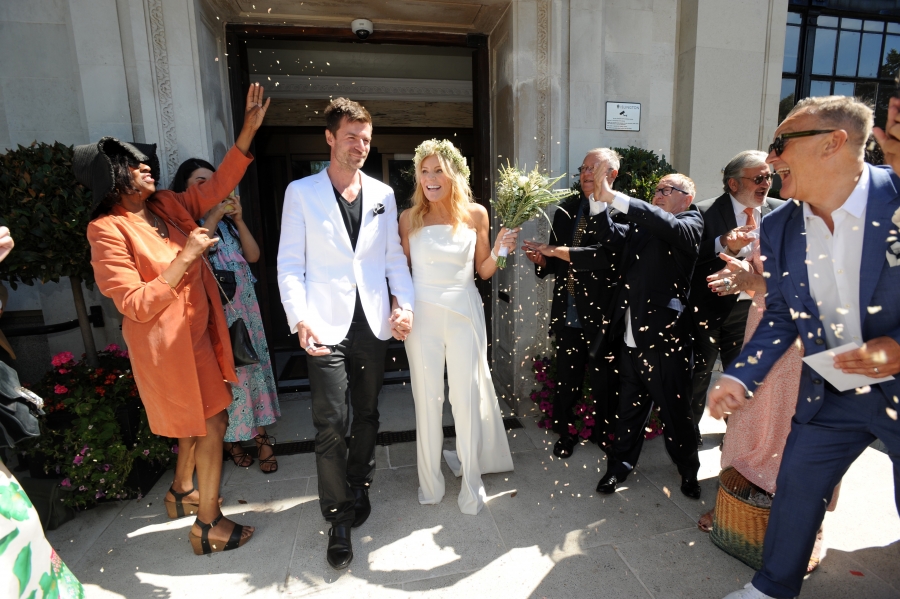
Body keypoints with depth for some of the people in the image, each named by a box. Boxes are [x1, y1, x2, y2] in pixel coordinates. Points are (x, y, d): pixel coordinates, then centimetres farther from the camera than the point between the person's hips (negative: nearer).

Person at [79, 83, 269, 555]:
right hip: (166, 345, -8)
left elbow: (217, 186, 3)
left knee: (199, 420, 22)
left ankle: (182, 489, 48)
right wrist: (186, 256, -25)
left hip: (198, 332, 8)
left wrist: (249, 128, -6)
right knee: (212, 424, 2)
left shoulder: (168, 205, 4)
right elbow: (137, 306, -21)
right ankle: (208, 525, 22)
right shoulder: (108, 231, -17)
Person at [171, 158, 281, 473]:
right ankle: (230, 438, 20)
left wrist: (239, 220, -6)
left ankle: (260, 435, 17)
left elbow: (253, 255, 5)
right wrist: (211, 218, -18)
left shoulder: (227, 219, 10)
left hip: (243, 305, 5)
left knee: (253, 364, 5)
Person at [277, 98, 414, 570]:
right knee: (331, 424, -1)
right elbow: (290, 264, -2)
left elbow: (394, 256, 10)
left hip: (373, 324, 3)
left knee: (366, 414, 16)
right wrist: (299, 320, -14)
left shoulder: (383, 194, 9)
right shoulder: (301, 193, 1)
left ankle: (358, 486, 39)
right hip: (327, 328, -3)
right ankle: (339, 520, 18)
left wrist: (404, 302, -5)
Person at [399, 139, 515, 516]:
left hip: (464, 314, 0)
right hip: (422, 315, 0)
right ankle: (430, 482, 27)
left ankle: (471, 484, 23)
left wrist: (499, 252, -11)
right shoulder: (410, 218, 0)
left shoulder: (476, 214, 1)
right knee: (427, 399, 9)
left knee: (467, 397, 5)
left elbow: (483, 272, 7)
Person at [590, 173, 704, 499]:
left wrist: (614, 197, -26)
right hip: (630, 336, 5)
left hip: (664, 337, -5)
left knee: (675, 411, 12)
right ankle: (620, 465, 33)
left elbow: (669, 227, -23)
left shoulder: (690, 223, -2)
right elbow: (610, 236, 4)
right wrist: (601, 200, -11)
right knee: (629, 407, 16)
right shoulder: (642, 225, 15)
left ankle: (689, 469, 35)